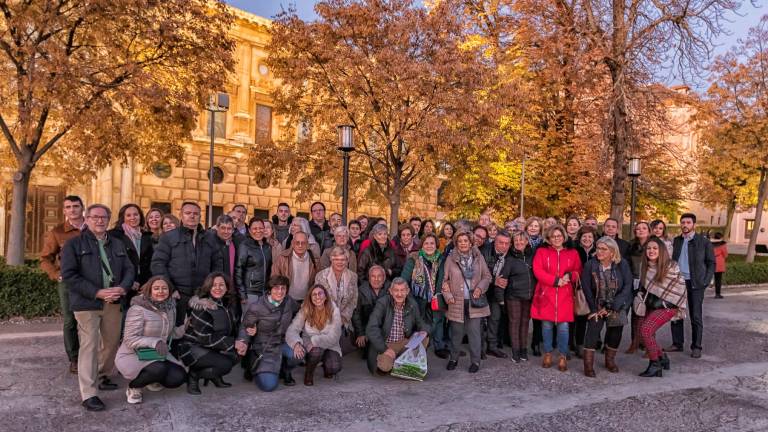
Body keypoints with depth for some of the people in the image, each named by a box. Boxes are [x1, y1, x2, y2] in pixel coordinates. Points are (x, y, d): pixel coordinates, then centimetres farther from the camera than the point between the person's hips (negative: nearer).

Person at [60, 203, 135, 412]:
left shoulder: (118, 244, 15)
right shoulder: (74, 244, -1)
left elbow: (129, 269, 11)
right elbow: (69, 275, -10)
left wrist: (122, 288, -11)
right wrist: (97, 292, -18)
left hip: (113, 302, 5)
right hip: (87, 303, -5)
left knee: (112, 342, 13)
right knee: (89, 346, -6)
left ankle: (102, 377, 34)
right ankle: (89, 394, 0)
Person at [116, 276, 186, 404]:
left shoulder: (170, 307, 2)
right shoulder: (138, 309, -19)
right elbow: (130, 340, -21)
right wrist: (155, 342, -34)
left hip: (157, 355, 6)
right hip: (132, 355, -6)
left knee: (179, 377, -14)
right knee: (159, 369, -34)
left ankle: (152, 381, 19)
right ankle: (133, 388, -2)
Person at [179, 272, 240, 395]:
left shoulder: (229, 305, 2)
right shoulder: (202, 307, -20)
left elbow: (234, 329, 10)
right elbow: (205, 338, -24)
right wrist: (231, 343, -21)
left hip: (212, 348, 7)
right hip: (192, 347, -7)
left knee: (235, 356, -13)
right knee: (225, 365, -25)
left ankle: (214, 376, 9)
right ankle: (193, 375, -2)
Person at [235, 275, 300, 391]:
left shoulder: (289, 302, -7)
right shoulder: (256, 307, -16)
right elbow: (245, 327, -4)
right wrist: (243, 341, -24)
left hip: (282, 343, 4)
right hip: (264, 348, -3)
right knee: (268, 385, -19)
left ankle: (285, 372, 6)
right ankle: (254, 369, 17)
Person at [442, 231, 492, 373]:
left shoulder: (478, 257, 5)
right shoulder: (450, 259, 2)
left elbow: (487, 276, 9)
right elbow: (445, 279, 4)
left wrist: (480, 287, -8)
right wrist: (448, 295, -8)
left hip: (474, 301, 0)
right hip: (457, 302, 0)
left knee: (474, 332, 0)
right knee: (456, 332, 8)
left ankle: (475, 361, 12)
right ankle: (454, 358, 24)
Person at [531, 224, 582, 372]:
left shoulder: (573, 253, 11)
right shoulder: (541, 252, 4)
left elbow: (578, 271, 10)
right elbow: (538, 271, -6)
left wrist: (570, 276, -12)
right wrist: (556, 280, -14)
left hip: (564, 296, 1)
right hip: (546, 294, -1)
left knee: (563, 326, -2)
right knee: (547, 325, 5)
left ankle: (563, 357, 10)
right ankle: (547, 354, 20)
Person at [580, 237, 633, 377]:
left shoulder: (622, 264, -10)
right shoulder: (590, 265, -12)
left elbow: (627, 286, -13)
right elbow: (586, 287, -9)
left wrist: (611, 306, -18)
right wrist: (595, 308, -12)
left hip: (618, 306, 1)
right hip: (597, 306, -1)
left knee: (615, 333, 4)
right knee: (593, 329, -15)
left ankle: (610, 360, 28)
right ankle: (588, 365, -8)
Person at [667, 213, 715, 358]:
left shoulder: (704, 241, -1)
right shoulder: (675, 241, 9)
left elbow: (711, 263, 0)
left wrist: (705, 281, -8)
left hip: (695, 284, -4)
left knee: (696, 316, 1)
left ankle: (696, 347, 10)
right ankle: (677, 343, 17)